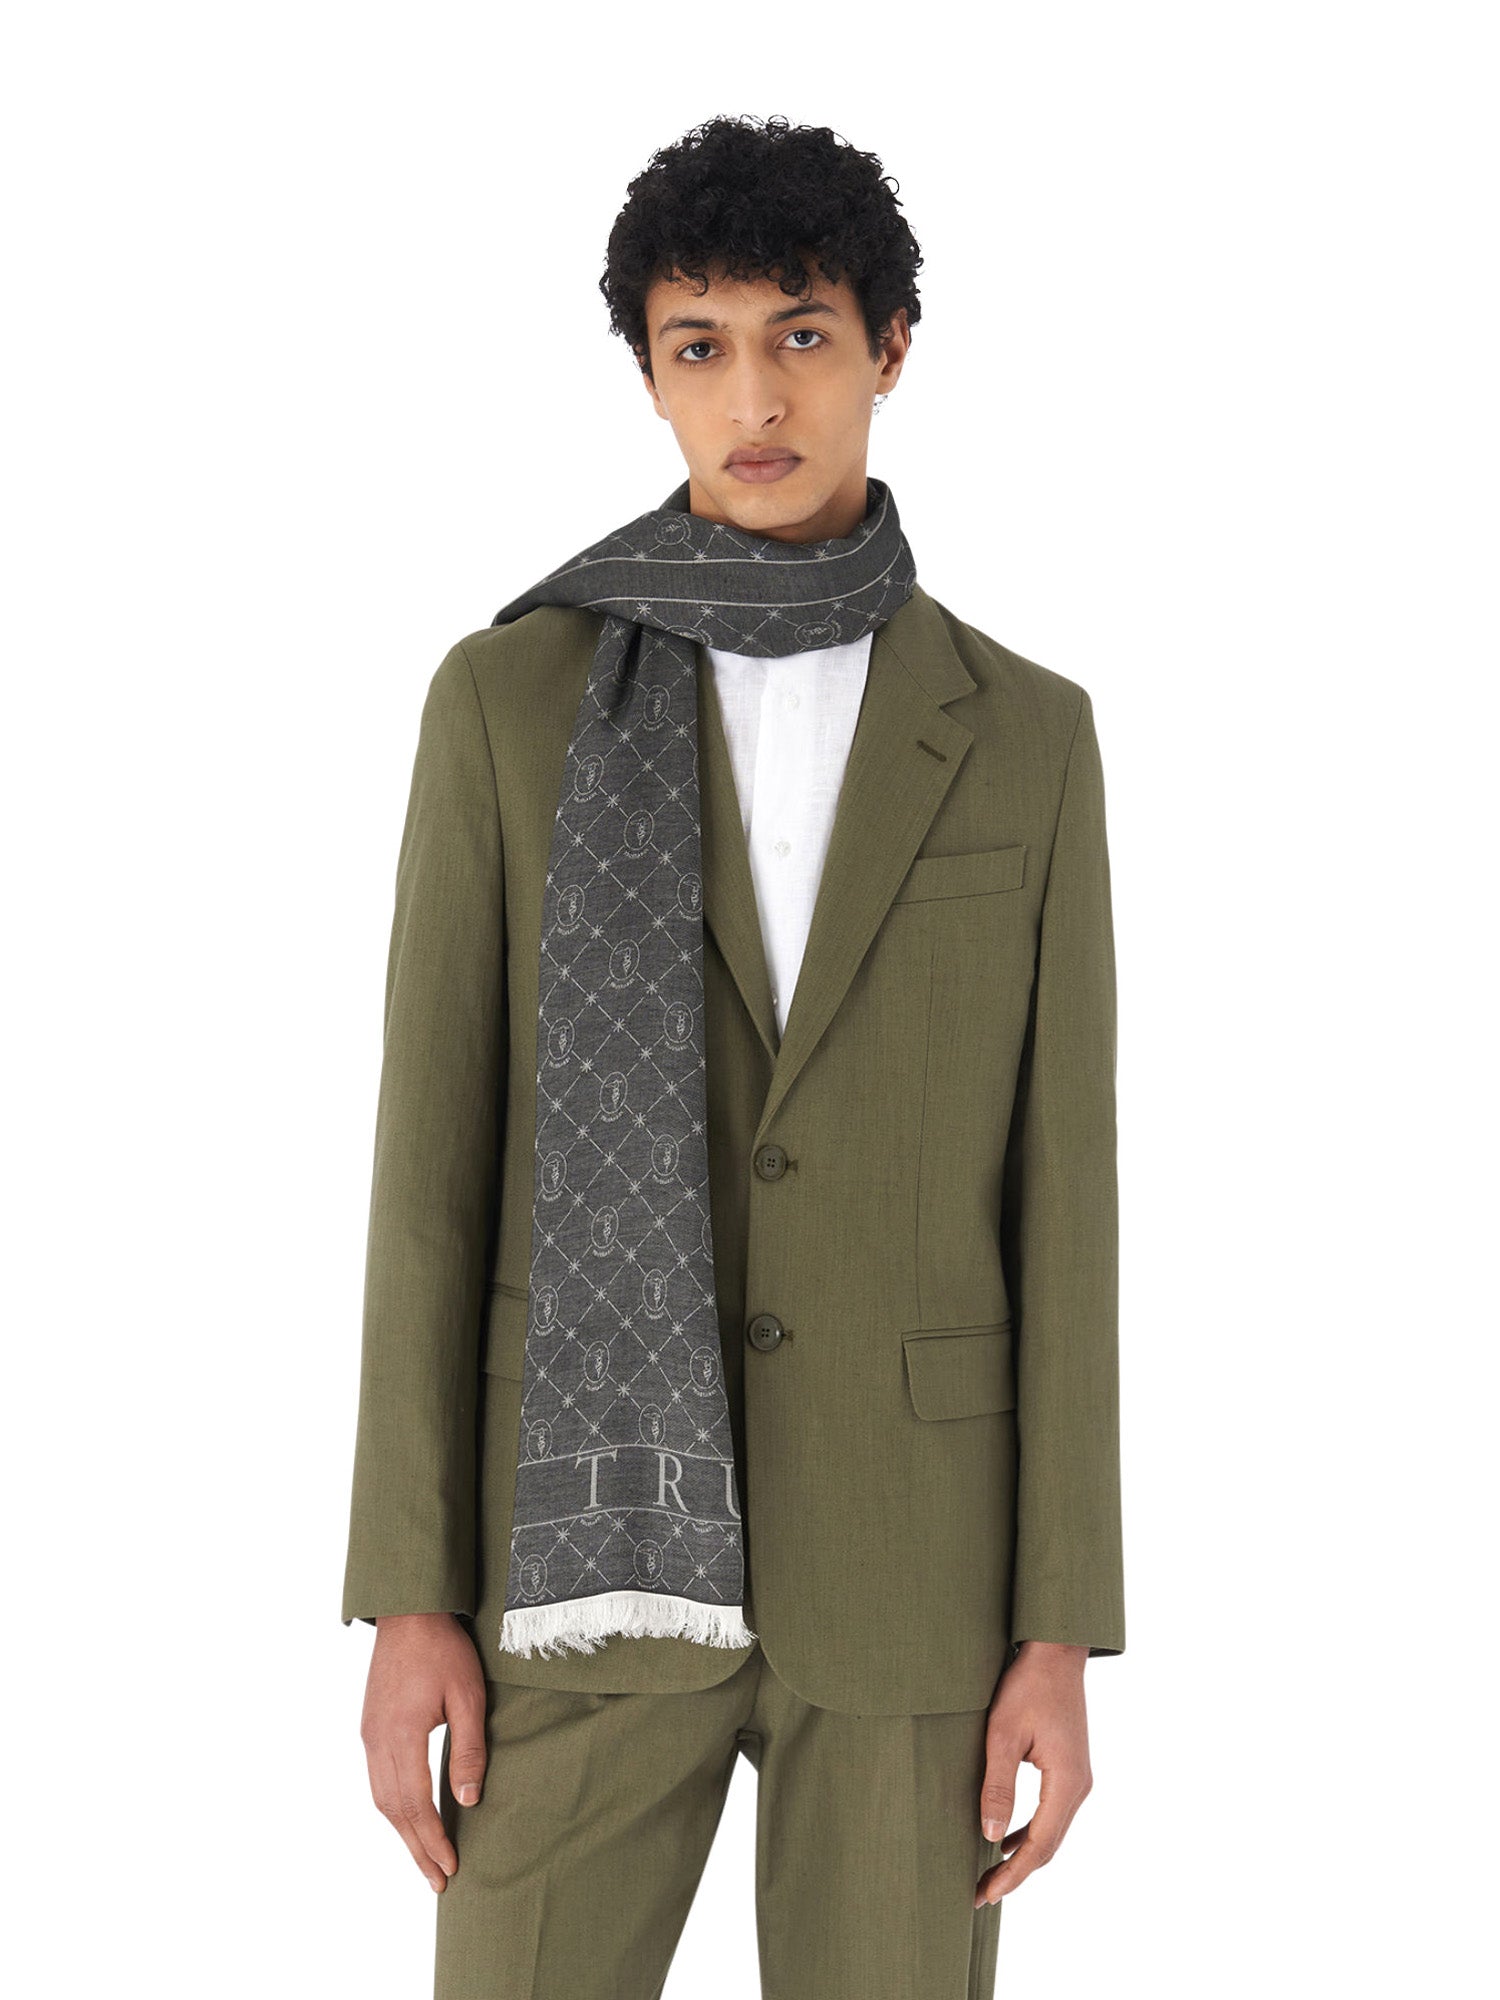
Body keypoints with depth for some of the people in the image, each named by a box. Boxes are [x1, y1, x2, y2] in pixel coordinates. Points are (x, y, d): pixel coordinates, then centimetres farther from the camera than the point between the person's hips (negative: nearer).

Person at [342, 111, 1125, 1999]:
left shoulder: (1025, 736, 4)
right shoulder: (512, 696, 0)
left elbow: (1057, 1193, 2)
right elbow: (436, 1162, -1)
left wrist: (1060, 1635, -2)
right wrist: (407, 1598, -5)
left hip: (913, 1549, 1)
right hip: (595, 1539, -1)